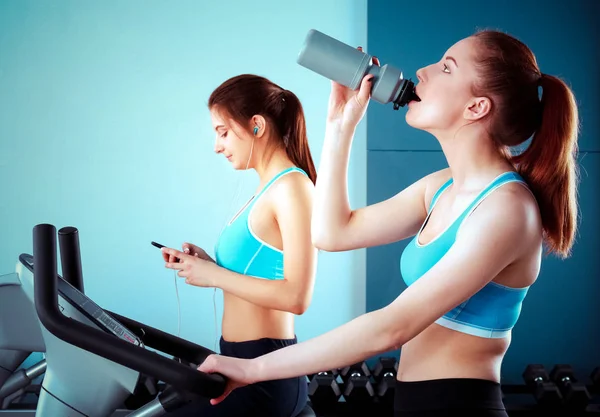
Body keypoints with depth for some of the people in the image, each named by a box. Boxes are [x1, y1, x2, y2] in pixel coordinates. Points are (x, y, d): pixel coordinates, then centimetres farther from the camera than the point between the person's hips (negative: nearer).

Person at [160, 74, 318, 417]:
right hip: (243, 364, 9)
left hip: (264, 370, -9)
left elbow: (296, 296, -23)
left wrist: (214, 276, -15)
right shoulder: (270, 189, 13)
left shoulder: (292, 187, -15)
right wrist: (207, 264, 3)